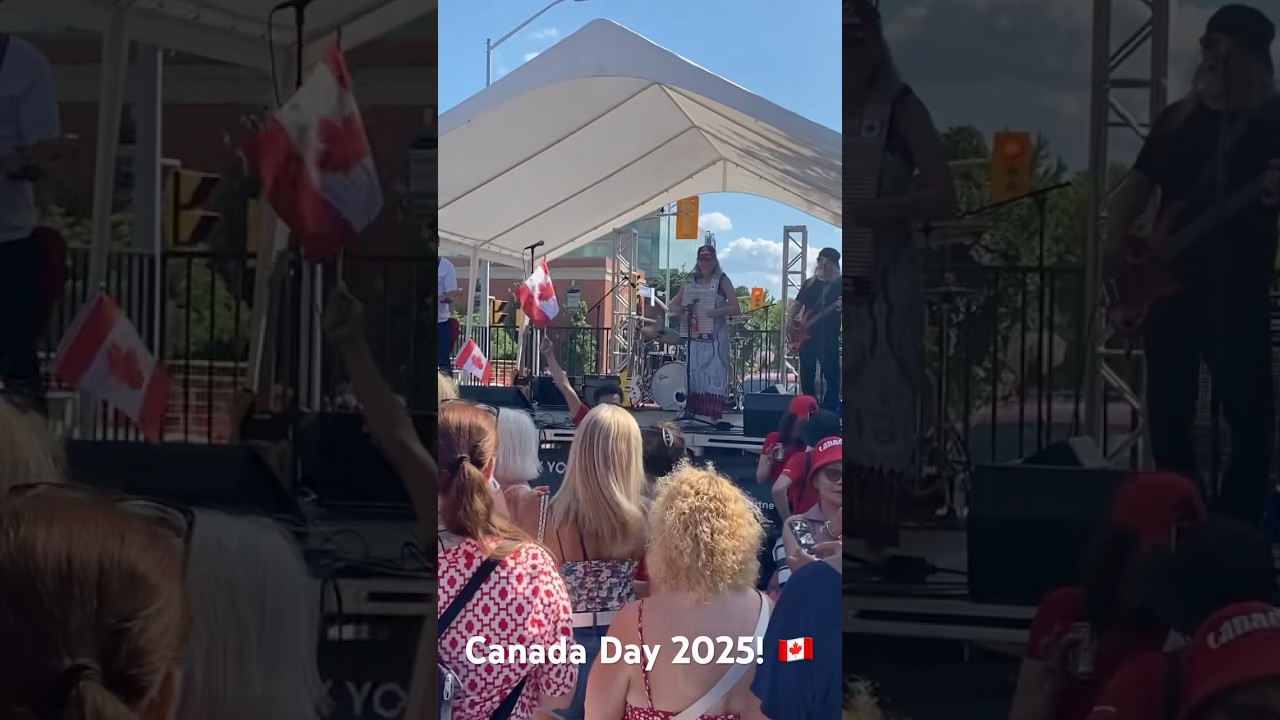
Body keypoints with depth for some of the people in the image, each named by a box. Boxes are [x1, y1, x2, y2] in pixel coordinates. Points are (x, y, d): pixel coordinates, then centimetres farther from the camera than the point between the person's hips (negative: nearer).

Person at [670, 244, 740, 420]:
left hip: (714, 338, -4)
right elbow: (673, 306, 17)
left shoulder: (722, 281, 2)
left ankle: (714, 416, -10)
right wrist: (683, 310, -6)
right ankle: (689, 412, 5)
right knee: (692, 376, 3)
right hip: (693, 337, 4)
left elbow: (735, 309, -7)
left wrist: (714, 312, -20)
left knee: (714, 376, -9)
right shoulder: (690, 281, 14)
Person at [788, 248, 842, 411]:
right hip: (807, 337, 5)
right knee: (807, 378, 8)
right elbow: (797, 304, 18)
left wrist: (840, 306, -31)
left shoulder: (839, 285, -1)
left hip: (828, 339, -5)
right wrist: (790, 319, 1)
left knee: (832, 379, -7)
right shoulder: (809, 283, 14)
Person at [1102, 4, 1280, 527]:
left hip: (1238, 293, -5)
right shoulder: (1178, 118, 14)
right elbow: (1137, 186, 17)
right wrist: (1116, 238, 0)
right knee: (1168, 417, 9)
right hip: (1169, 287, 5)